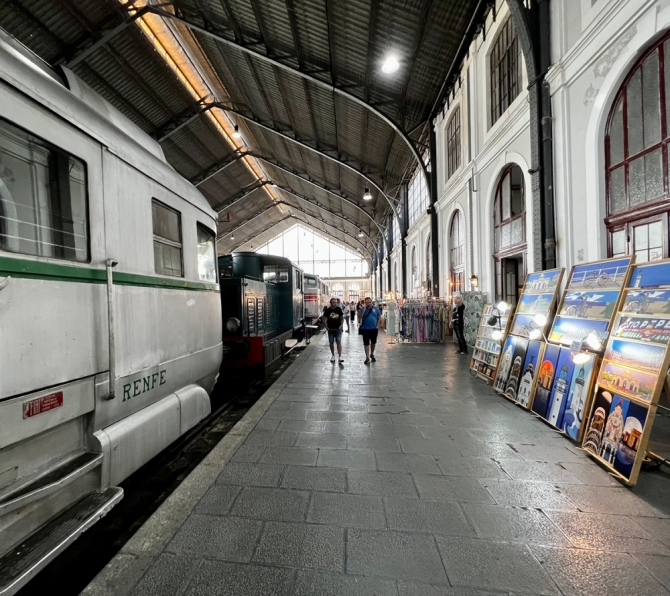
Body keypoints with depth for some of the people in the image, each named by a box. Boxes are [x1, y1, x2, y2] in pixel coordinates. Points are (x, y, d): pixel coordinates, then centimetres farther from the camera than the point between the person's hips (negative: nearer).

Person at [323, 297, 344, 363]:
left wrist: (341, 325, -3)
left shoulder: (339, 309, 1)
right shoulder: (327, 310, -3)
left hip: (338, 329, 0)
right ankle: (333, 356, 25)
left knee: (339, 342, -8)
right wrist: (326, 327, -8)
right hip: (331, 329, 0)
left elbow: (342, 318, 10)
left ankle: (340, 357, -9)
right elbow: (324, 319, 1)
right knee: (331, 342, 10)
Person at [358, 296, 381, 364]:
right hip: (365, 329, -2)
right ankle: (367, 357, 5)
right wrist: (364, 309, -21)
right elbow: (359, 317, -15)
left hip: (374, 328, 2)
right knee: (366, 343, -2)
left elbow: (379, 318, 6)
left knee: (373, 342, 16)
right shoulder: (363, 309, -2)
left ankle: (372, 354, 37)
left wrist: (377, 326, -4)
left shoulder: (375, 308, 1)